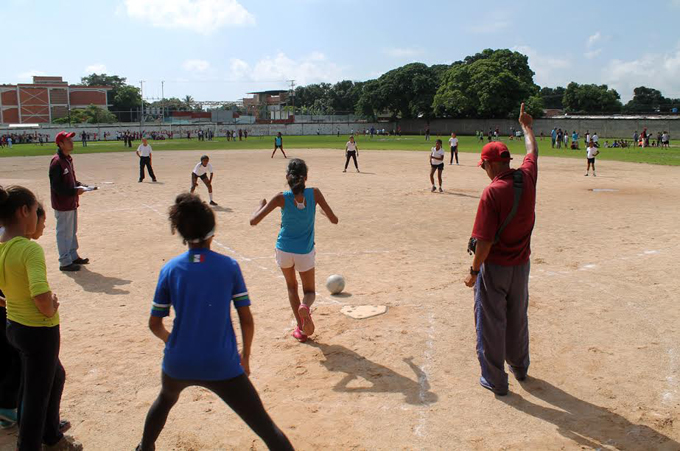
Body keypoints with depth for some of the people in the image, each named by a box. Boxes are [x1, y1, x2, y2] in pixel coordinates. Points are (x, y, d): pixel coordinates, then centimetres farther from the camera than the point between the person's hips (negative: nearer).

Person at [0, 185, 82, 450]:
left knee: (56, 376, 29)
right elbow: (41, 294, -38)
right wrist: (50, 310, -18)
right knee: (37, 396, 9)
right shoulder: (30, 248, -26)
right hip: (40, 331, -9)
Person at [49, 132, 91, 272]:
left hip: (72, 203, 10)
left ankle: (73, 256, 34)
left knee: (72, 232, 21)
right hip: (62, 204, -10)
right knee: (64, 233, 0)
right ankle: (65, 262, 9)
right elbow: (56, 186, -22)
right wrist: (75, 191, -23)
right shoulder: (57, 162, -19)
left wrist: (80, 186, 3)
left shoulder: (68, 159, 9)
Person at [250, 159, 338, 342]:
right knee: (309, 292, 18)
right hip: (305, 252, 0)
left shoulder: (282, 198, -16)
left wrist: (261, 205, 3)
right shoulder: (314, 193, -13)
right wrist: (322, 210, 10)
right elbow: (334, 219, -10)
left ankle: (301, 328, 21)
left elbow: (254, 221, -16)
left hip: (284, 250, 0)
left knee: (292, 287, 25)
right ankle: (304, 306, -19)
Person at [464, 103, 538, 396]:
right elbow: (533, 152, 18)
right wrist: (526, 125, 34)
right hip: (521, 265, 7)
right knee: (517, 318, 24)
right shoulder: (526, 178, -6)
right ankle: (519, 367, 42)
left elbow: (484, 242, -24)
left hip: (494, 267, -7)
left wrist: (474, 271, -12)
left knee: (490, 323, 8)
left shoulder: (493, 191, -23)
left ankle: (495, 380, 19)